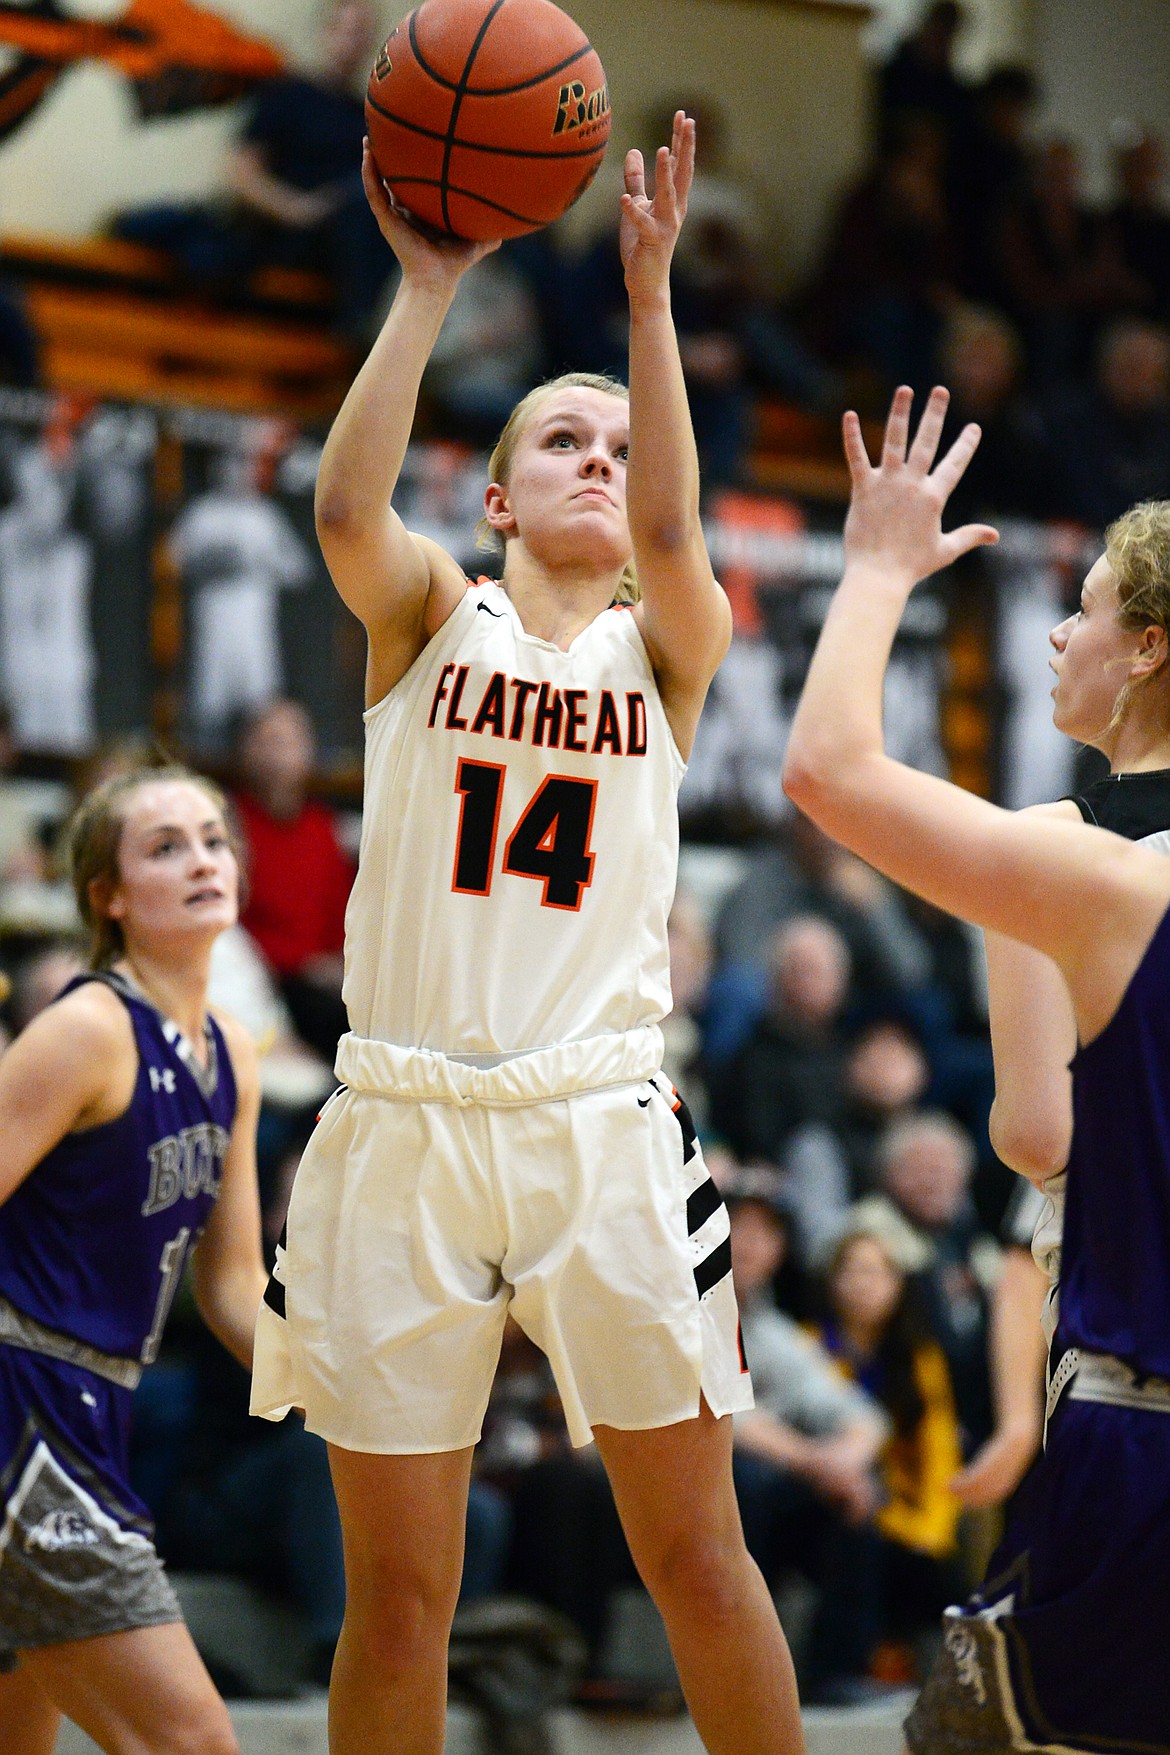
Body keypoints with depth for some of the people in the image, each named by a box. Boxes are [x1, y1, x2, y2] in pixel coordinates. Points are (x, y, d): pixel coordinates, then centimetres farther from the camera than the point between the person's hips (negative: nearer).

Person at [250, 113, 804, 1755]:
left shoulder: (665, 648, 8)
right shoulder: (434, 616, 8)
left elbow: (674, 535, -14)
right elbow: (346, 508, -14)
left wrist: (650, 293, -20)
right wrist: (431, 287, -17)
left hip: (601, 1122, 0)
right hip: (407, 1126, 0)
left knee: (698, 1560, 2)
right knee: (396, 1601, 3)